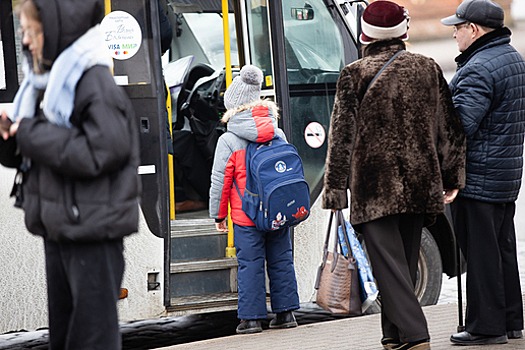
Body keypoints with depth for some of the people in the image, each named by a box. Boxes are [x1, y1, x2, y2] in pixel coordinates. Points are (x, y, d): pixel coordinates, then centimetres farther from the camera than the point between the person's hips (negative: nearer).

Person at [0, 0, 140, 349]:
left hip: (94, 231, -9)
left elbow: (101, 151, -26)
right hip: (58, 227, 9)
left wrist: (32, 135, -20)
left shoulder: (95, 82, -17)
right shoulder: (46, 80, 9)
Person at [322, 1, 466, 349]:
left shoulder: (356, 74, -6)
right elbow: (450, 128, 10)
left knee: (389, 264, -7)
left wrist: (335, 188, -2)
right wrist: (452, 178, 17)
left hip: (375, 184, -4)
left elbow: (341, 136, -6)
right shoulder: (428, 69, 6)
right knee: (406, 262, 16)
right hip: (419, 184, 4)